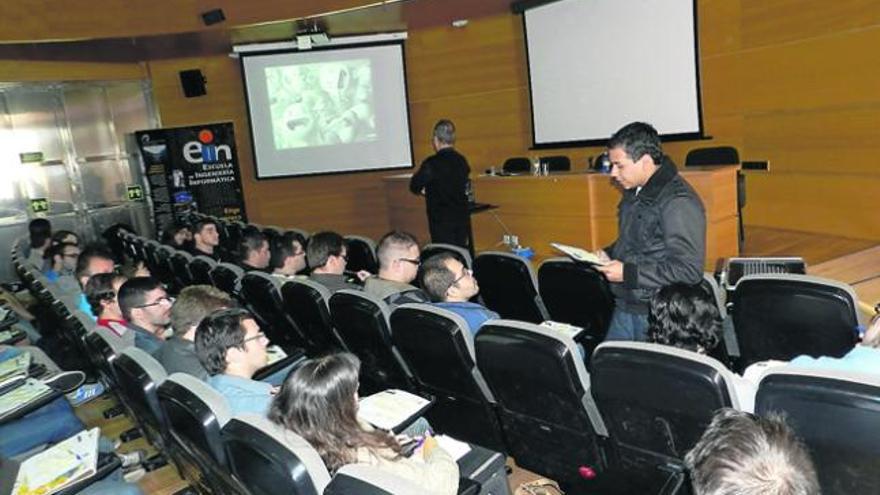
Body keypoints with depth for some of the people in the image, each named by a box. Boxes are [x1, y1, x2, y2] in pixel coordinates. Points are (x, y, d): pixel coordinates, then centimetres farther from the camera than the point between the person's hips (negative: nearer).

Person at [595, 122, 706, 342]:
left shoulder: (678, 202, -19)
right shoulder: (634, 193, 10)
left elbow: (688, 270, -24)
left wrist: (628, 273, -22)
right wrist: (609, 255, 5)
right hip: (625, 307, 8)